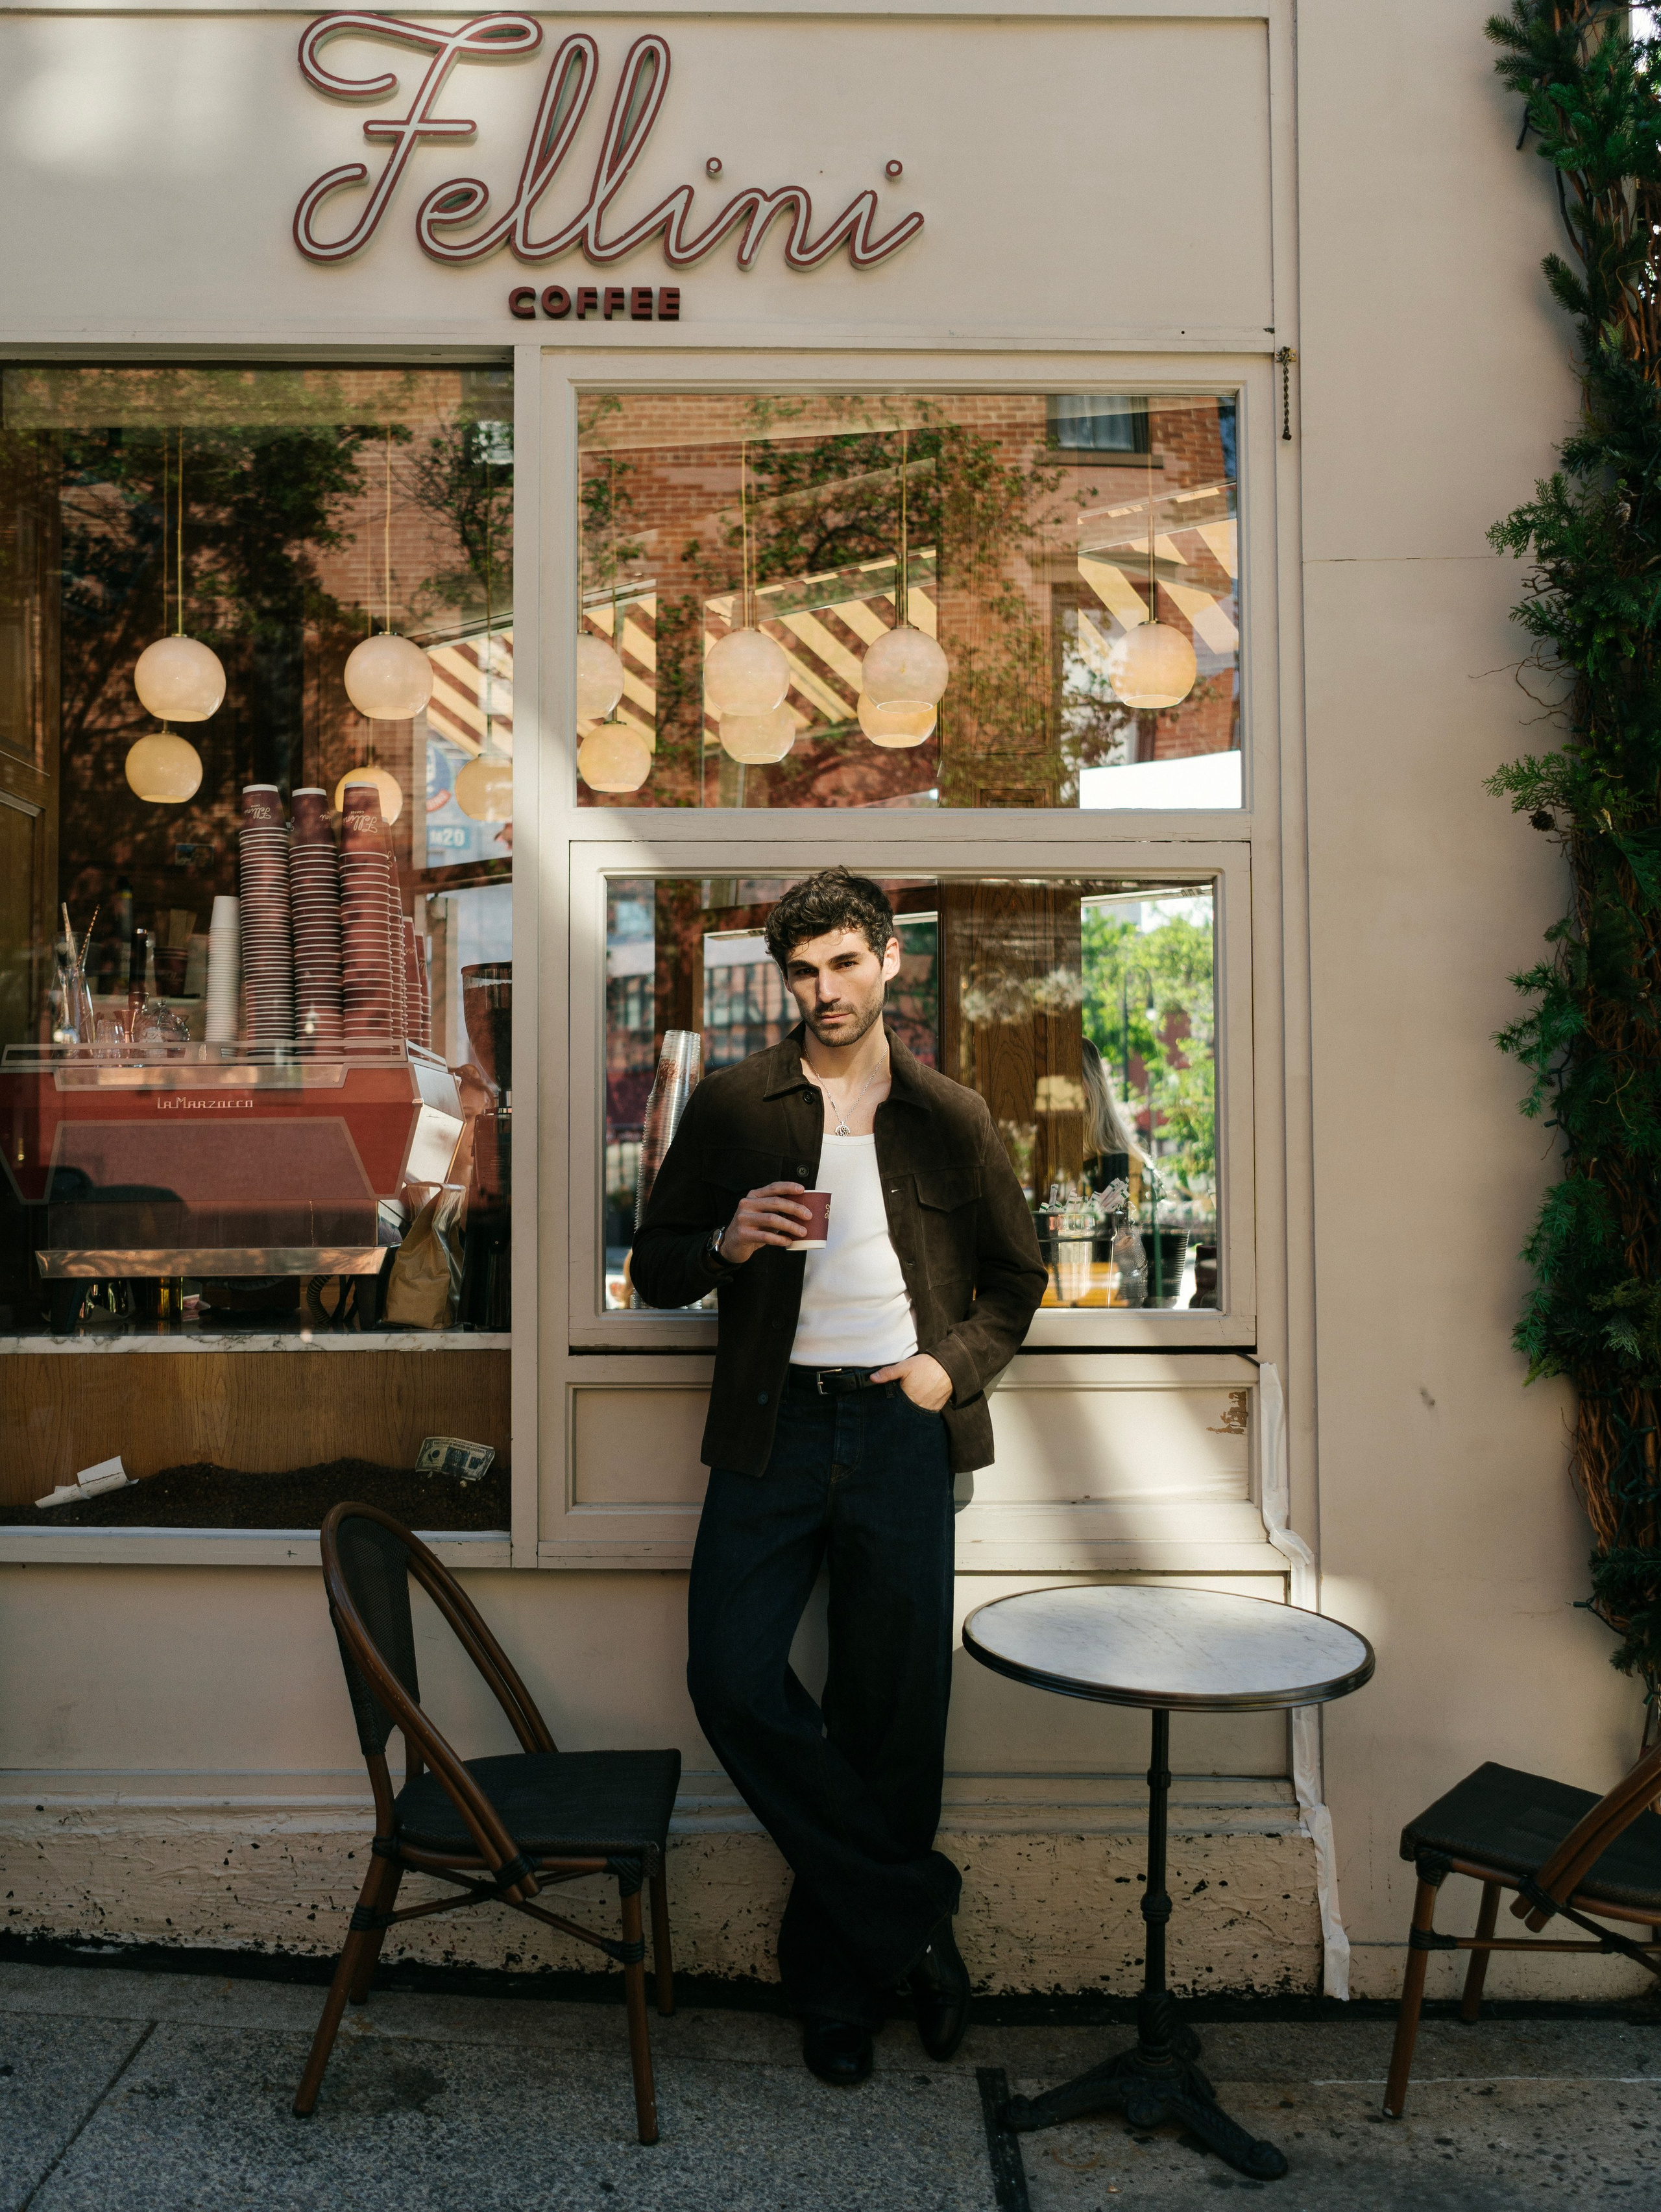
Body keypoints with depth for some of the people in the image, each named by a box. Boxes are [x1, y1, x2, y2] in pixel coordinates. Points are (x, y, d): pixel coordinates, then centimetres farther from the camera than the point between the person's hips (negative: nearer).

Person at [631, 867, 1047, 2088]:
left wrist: (956, 1363, -2)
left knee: (891, 1712, 4)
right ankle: (912, 1911, 8)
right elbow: (654, 1266, 9)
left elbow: (1018, 1274, 15)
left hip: (900, 1432, 0)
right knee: (733, 1676, -10)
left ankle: (841, 1981, 25)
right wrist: (725, 1244, -12)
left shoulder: (952, 1116, 8)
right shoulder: (732, 1106, 6)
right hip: (774, 1426, 1)